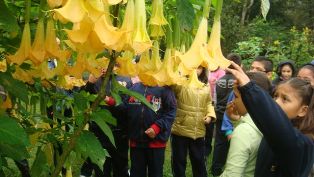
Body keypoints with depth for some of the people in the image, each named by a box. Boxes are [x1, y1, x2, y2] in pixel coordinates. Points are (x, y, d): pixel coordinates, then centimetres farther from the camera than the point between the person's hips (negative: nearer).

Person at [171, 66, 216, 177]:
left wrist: (210, 115, 3)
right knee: (179, 161, 11)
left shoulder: (206, 86, 9)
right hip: (180, 130, -4)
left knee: (199, 161, 19)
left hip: (198, 131, 4)